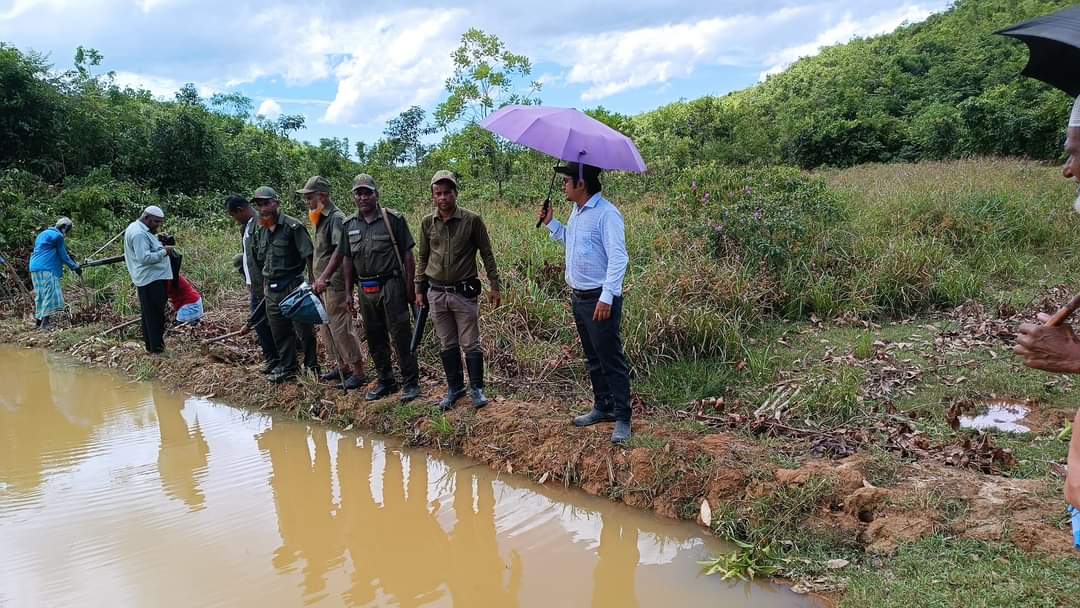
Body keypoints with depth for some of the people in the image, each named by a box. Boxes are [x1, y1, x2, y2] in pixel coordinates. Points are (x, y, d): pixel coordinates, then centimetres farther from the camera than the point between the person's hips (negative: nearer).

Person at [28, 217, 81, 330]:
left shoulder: (43, 234, 24)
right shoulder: (57, 236, -6)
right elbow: (63, 256, -4)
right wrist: (75, 267, 2)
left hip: (35, 268, 10)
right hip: (46, 269, -10)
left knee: (40, 295, 14)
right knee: (50, 294, -12)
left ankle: (39, 320, 17)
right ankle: (45, 323, -19)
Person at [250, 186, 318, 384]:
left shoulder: (293, 227, -10)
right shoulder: (260, 232, 12)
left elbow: (308, 256, -12)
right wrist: (265, 285, 18)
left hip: (293, 286, -7)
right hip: (271, 290, 7)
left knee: (304, 329, -1)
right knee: (279, 332, 14)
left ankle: (312, 367, 11)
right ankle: (286, 368, 25)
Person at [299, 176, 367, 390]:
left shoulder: (336, 218, -15)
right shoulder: (322, 219, 15)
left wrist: (324, 278, -30)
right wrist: (318, 280, 17)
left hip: (335, 284, -10)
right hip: (324, 285, 10)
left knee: (341, 327, -7)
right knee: (327, 328, 16)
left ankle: (358, 372, 0)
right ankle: (343, 366, 28)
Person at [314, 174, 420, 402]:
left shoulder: (393, 219, -4)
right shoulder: (349, 225, 10)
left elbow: (408, 255, -4)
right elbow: (347, 259, 15)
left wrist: (410, 288, -6)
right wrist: (348, 293, 12)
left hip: (391, 286, -5)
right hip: (365, 289, 5)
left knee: (401, 335, -3)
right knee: (375, 339, 12)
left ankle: (411, 382, 7)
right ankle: (385, 382, 24)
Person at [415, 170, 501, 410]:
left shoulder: (472, 220, -7)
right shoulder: (427, 223, 3)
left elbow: (487, 255, 0)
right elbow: (423, 258, 12)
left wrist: (494, 286, -2)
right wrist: (420, 289, 11)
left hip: (465, 292, -3)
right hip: (436, 293, 3)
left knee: (471, 345, 3)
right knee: (447, 346, 12)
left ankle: (477, 389, 17)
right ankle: (454, 388, 25)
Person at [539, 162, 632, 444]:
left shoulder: (606, 214, -17)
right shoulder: (576, 212, 12)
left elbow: (618, 258, -21)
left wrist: (607, 297, -26)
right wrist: (551, 223, 16)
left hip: (600, 299, -10)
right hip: (578, 297, 10)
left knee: (611, 359, -4)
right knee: (593, 358, 17)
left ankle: (622, 418, 3)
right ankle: (603, 407, 29)